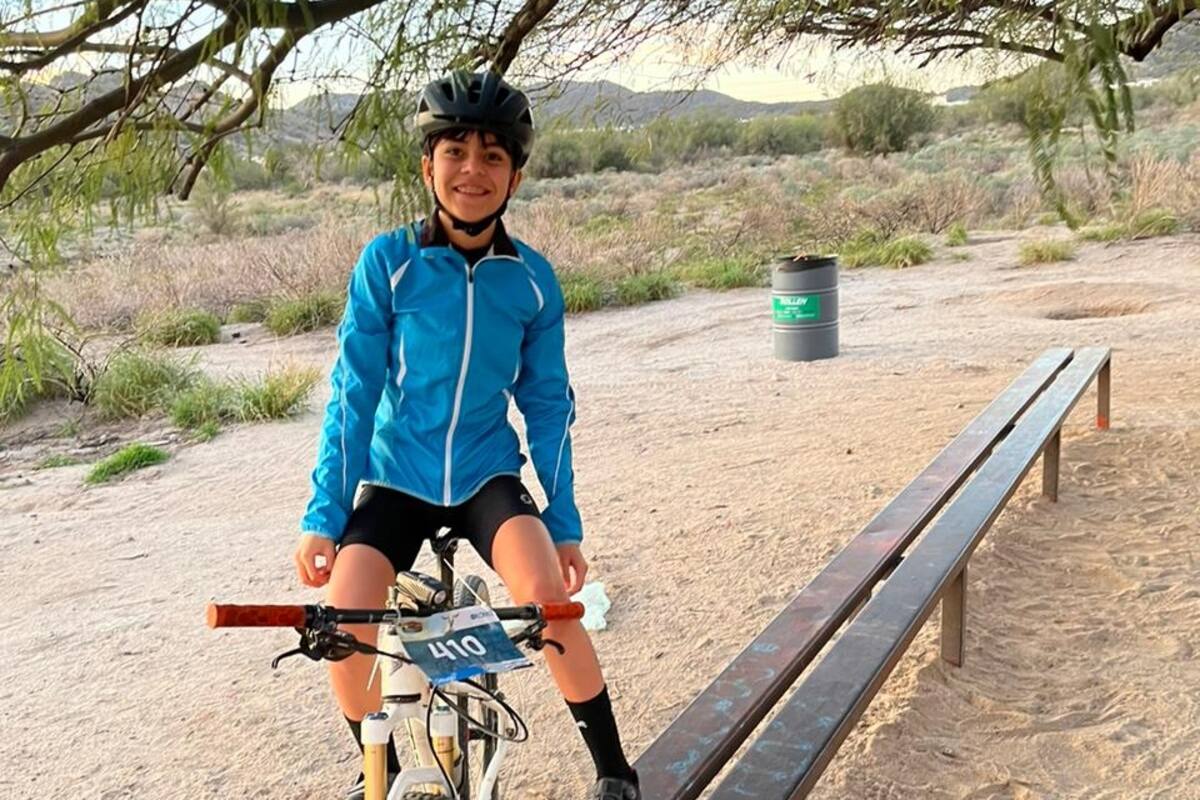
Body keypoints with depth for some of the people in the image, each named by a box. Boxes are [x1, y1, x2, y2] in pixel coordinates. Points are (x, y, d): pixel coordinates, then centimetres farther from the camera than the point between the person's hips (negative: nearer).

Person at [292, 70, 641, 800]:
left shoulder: (533, 278, -6)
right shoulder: (387, 262, -11)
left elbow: (547, 405, 1)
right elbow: (353, 396, -8)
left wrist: (565, 521, 0)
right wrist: (323, 515, -9)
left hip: (489, 476, 0)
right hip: (396, 478, 0)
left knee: (547, 594, -25)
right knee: (343, 624, -17)